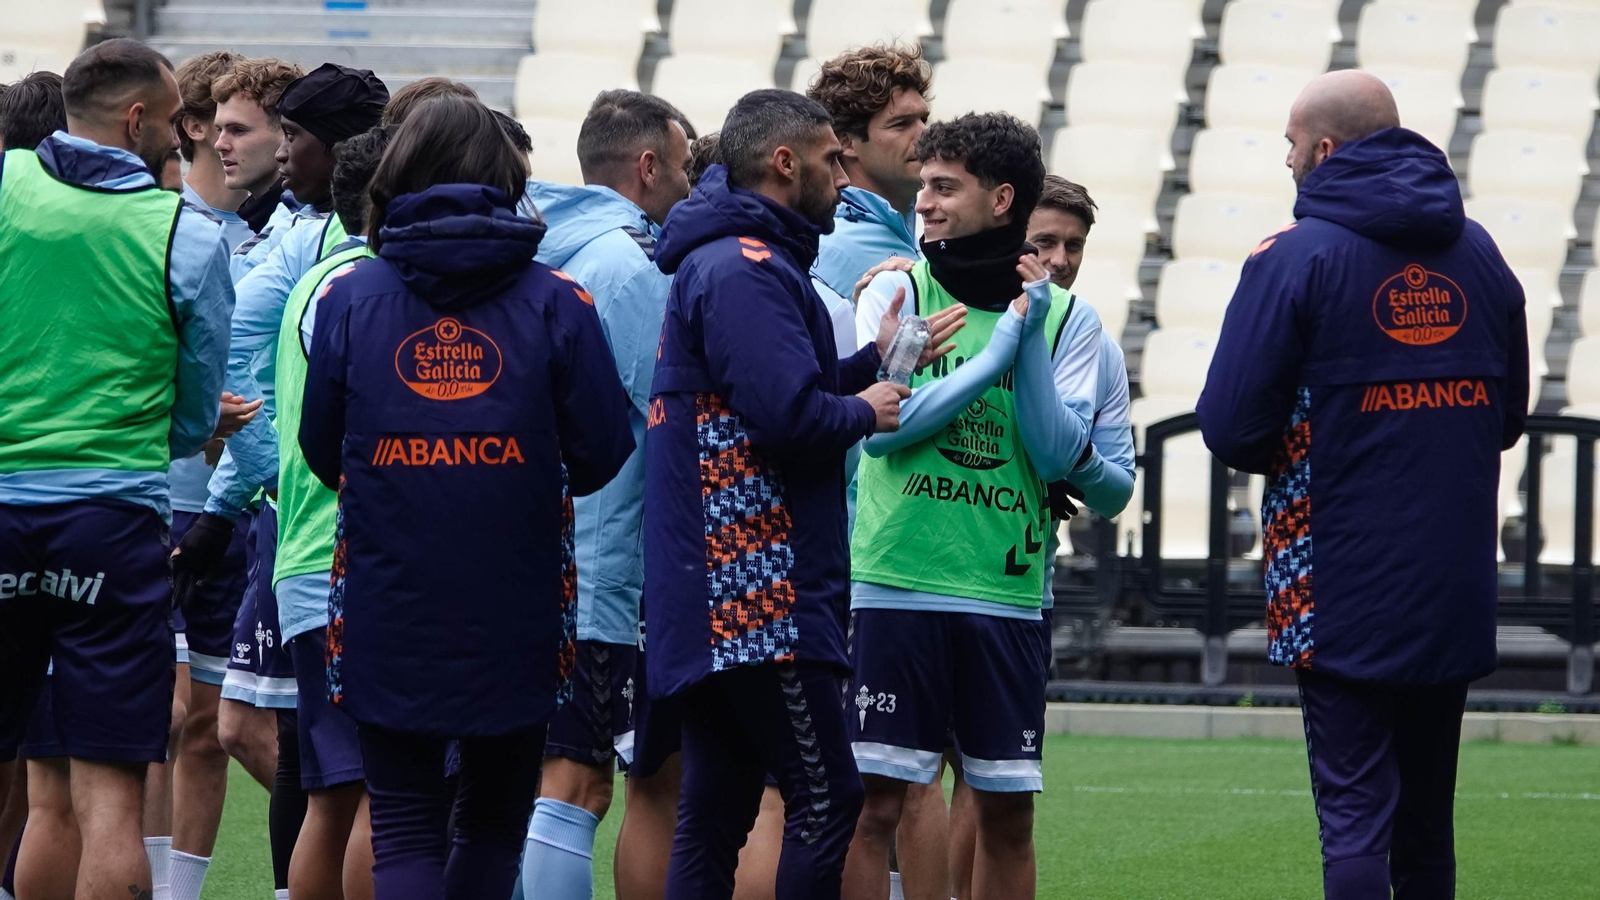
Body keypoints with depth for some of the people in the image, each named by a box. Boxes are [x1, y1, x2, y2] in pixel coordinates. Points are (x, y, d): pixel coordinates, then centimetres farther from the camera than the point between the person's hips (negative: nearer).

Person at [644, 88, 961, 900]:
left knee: (713, 812, 9)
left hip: (708, 606, 11)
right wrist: (865, 413, -5)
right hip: (761, 594, -11)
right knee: (825, 800, -8)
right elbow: (790, 415, -23)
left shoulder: (717, 263, 20)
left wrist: (876, 362, 17)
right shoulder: (746, 270, -14)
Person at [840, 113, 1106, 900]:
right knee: (874, 804, -6)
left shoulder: (1066, 319, 7)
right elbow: (882, 421, -10)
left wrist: (1030, 343, -9)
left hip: (1007, 595, 2)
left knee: (1007, 813, 6)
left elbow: (1057, 454, -2)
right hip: (894, 590, -2)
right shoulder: (896, 292, 3)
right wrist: (996, 354, -10)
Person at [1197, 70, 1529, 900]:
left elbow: (1229, 426, -12)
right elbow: (1507, 416, 18)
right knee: (1426, 824, 14)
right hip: (1456, 599, 5)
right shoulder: (1476, 253, 9)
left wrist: (1284, 455, 9)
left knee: (1353, 819, -6)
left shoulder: (1295, 257, -10)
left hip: (1342, 601, -5)